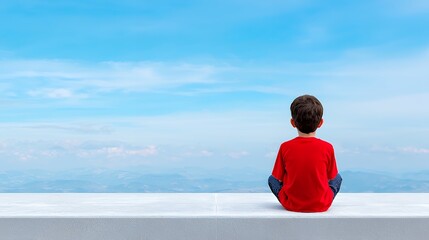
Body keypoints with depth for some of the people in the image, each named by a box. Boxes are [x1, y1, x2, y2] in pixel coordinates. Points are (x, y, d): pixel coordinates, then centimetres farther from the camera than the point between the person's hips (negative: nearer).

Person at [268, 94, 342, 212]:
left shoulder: (285, 147, -12)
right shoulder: (327, 148, -12)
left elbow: (279, 178, 0)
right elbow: (331, 177, 2)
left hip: (291, 205, 0)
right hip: (321, 205, 1)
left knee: (272, 179, 24)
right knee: (337, 178, 26)